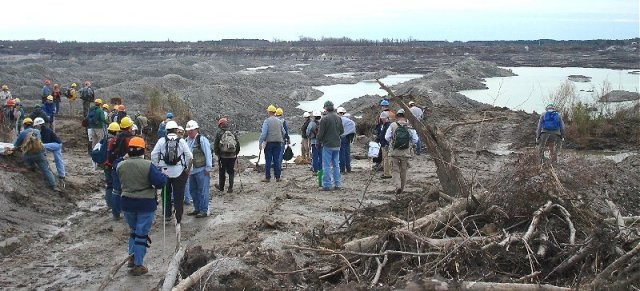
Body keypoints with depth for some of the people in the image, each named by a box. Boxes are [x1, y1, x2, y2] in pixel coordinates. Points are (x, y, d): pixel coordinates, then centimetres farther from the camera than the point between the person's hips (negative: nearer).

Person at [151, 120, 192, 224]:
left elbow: (154, 154, -6)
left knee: (166, 193, 18)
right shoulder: (181, 141, -5)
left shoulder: (161, 140, -4)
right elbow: (189, 156, -8)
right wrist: (187, 168, 5)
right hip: (179, 172, -1)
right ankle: (178, 218, 9)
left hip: (164, 171, 1)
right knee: (178, 195, 7)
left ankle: (167, 215, 20)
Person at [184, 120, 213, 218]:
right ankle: (197, 209, 27)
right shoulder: (187, 140, 12)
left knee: (202, 191, -2)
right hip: (192, 170, 8)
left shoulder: (202, 139, -12)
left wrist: (208, 168, -14)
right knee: (192, 190, 15)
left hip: (201, 170, -8)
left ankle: (204, 211, 5)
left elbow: (208, 154, -13)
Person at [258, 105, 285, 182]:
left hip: (269, 142, -4)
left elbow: (263, 133, -14)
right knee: (276, 160, 7)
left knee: (268, 161, 1)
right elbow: (283, 133, 15)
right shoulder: (279, 121, 10)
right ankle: (277, 177, 8)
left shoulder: (267, 121, -7)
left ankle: (267, 177, 4)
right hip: (278, 143, 4)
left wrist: (260, 143, -10)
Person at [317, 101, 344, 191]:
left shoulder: (324, 119, -15)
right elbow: (342, 131, 12)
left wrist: (319, 141, 5)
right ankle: (337, 184, 15)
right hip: (337, 145, 6)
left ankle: (326, 185, 0)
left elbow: (321, 133, -11)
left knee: (326, 166, 0)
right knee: (336, 165, 13)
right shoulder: (338, 118, 4)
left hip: (328, 145, -6)